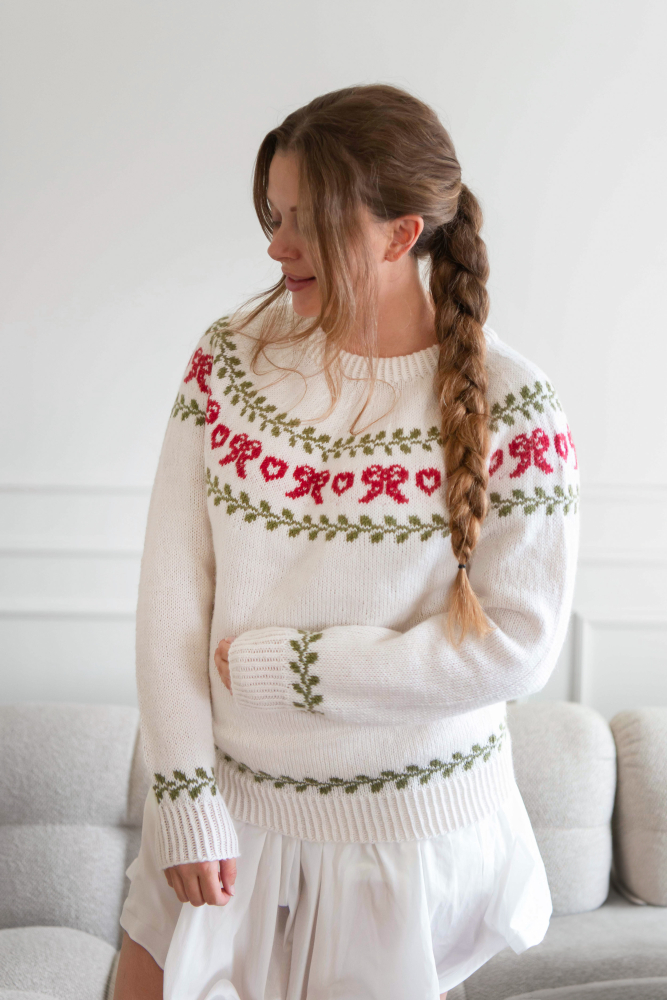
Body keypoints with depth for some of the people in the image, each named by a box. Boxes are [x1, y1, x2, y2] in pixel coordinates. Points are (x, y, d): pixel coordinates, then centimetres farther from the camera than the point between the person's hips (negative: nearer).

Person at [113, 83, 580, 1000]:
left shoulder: (507, 405, -15)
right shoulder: (233, 354, -7)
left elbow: (516, 643, -16)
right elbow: (172, 582, -7)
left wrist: (280, 666, -16)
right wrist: (185, 793, -11)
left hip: (408, 821, -2)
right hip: (231, 799, 3)